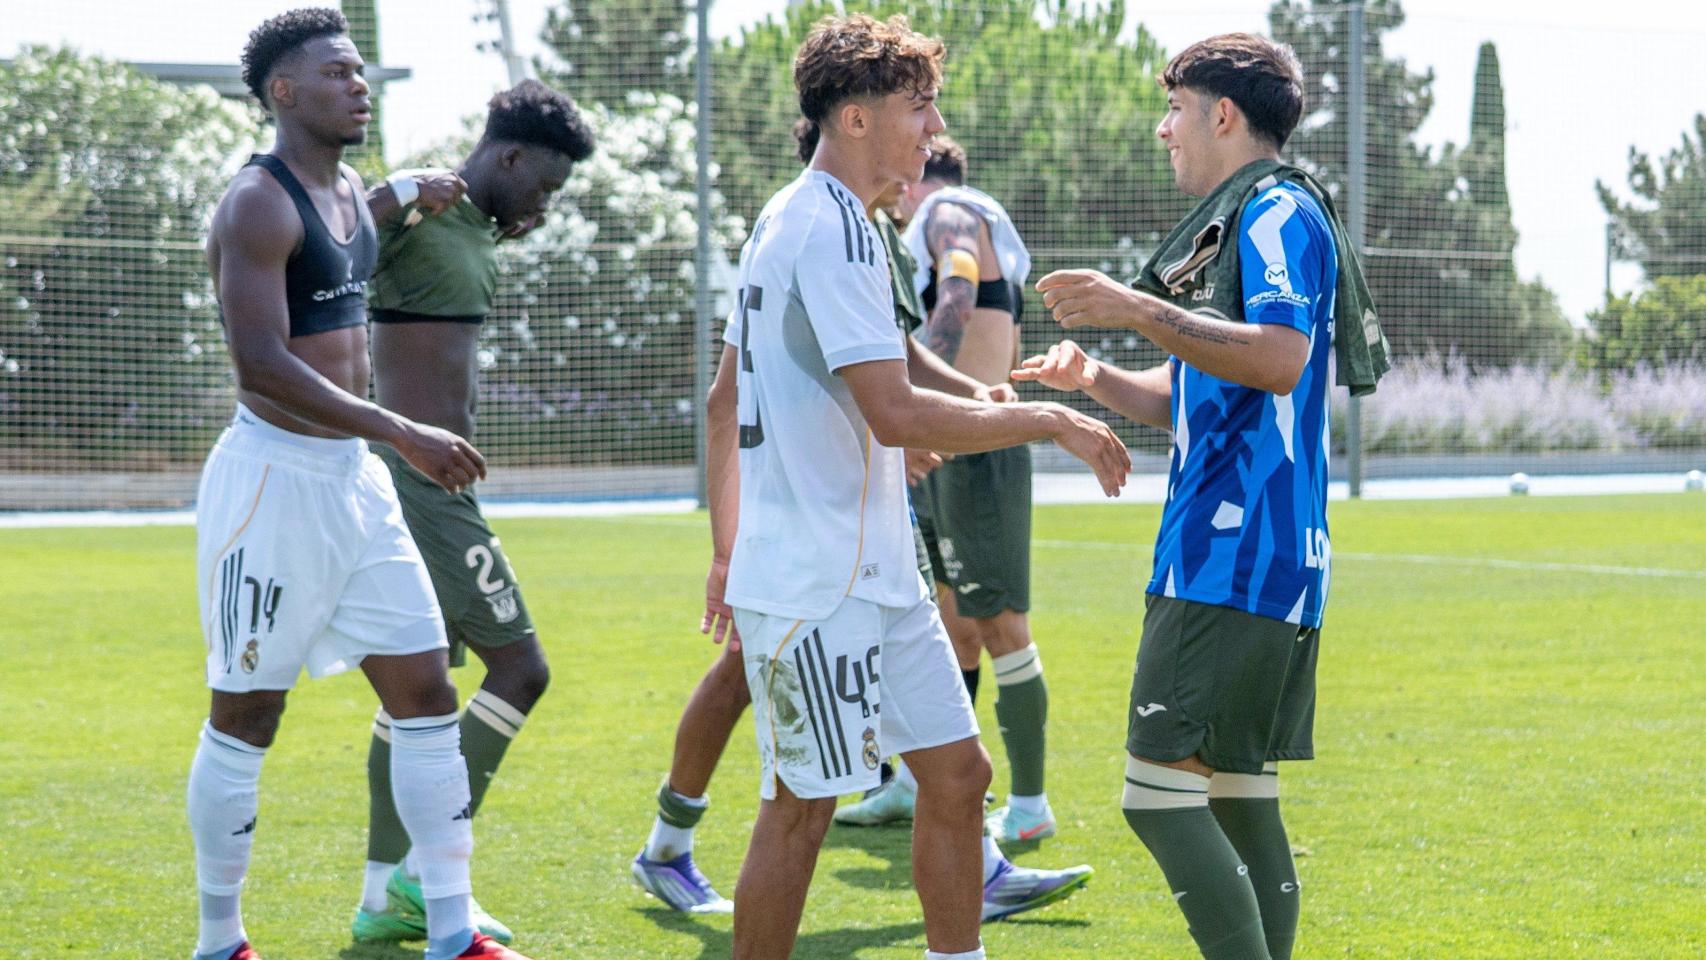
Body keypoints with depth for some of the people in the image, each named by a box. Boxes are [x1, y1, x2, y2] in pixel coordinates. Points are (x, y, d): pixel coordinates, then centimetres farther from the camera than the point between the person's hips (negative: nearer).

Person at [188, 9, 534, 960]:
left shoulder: (352, 192, 12)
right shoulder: (259, 204, -15)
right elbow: (261, 361, -24)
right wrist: (402, 435, -27)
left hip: (356, 474, 9)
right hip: (275, 478, -9)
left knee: (427, 692, 5)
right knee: (247, 716, 1)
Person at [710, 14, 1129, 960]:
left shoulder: (786, 222, 15)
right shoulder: (832, 228, -16)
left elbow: (725, 407, 20)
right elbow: (895, 413, -25)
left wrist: (730, 550, 23)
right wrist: (1046, 420, -16)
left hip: (879, 580, 10)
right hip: (815, 587, -10)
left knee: (956, 772, 11)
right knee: (803, 807, -2)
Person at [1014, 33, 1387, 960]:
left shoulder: (1281, 212, -8)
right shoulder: (1232, 224, 23)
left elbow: (1278, 361, -24)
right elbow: (1187, 398, 28)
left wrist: (1140, 310, -24)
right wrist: (1094, 379, 11)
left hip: (1233, 562, -11)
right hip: (1264, 567, 11)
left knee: (1161, 793, -14)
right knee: (1240, 797, 11)